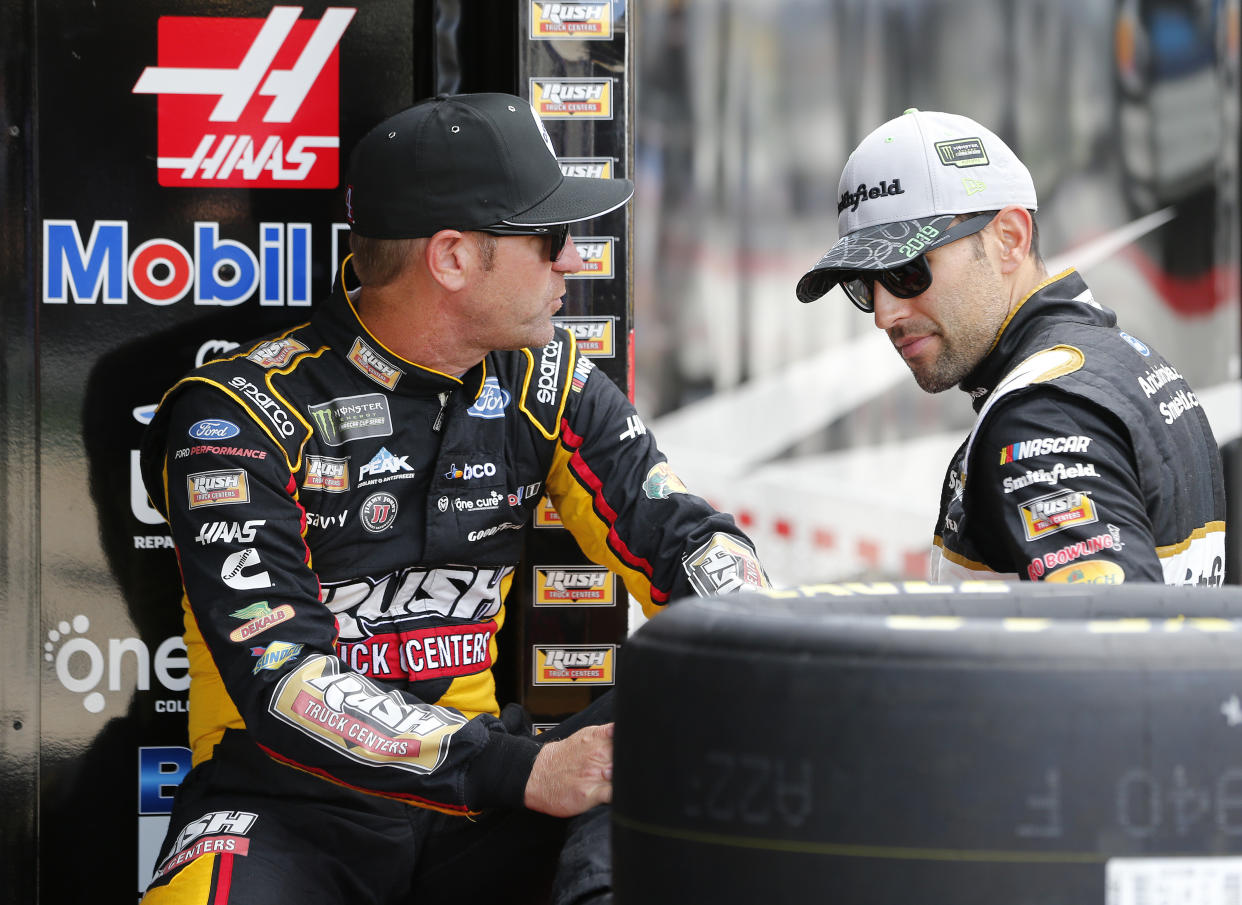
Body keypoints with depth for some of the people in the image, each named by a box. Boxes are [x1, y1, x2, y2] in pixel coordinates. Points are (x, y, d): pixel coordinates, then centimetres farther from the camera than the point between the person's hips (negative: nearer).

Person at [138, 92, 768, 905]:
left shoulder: (540, 382, 7)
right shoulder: (243, 413, -11)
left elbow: (685, 538, 6)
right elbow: (279, 678, -20)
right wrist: (523, 772, -30)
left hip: (478, 804, 5)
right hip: (291, 804, -5)